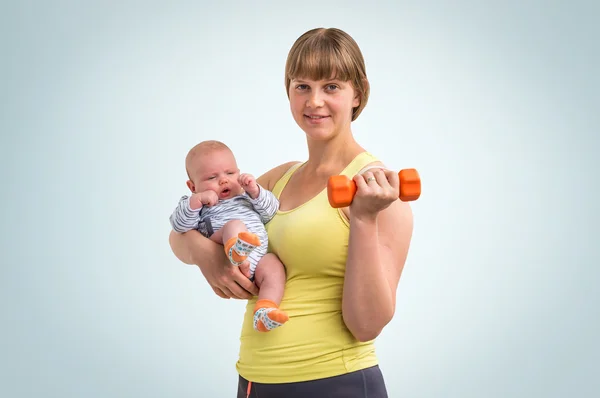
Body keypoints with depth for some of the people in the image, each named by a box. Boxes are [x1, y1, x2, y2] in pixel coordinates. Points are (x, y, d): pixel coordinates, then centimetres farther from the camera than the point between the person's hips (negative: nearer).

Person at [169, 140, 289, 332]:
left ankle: (264, 312, -44)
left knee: (274, 266, -27)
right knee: (234, 225, -29)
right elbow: (179, 225, 2)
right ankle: (235, 252, -63)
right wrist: (196, 201, -11)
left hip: (259, 258, 4)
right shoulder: (195, 204, 21)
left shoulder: (247, 196, 32)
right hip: (223, 263, -3)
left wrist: (255, 192, 2)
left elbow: (271, 211, 18)